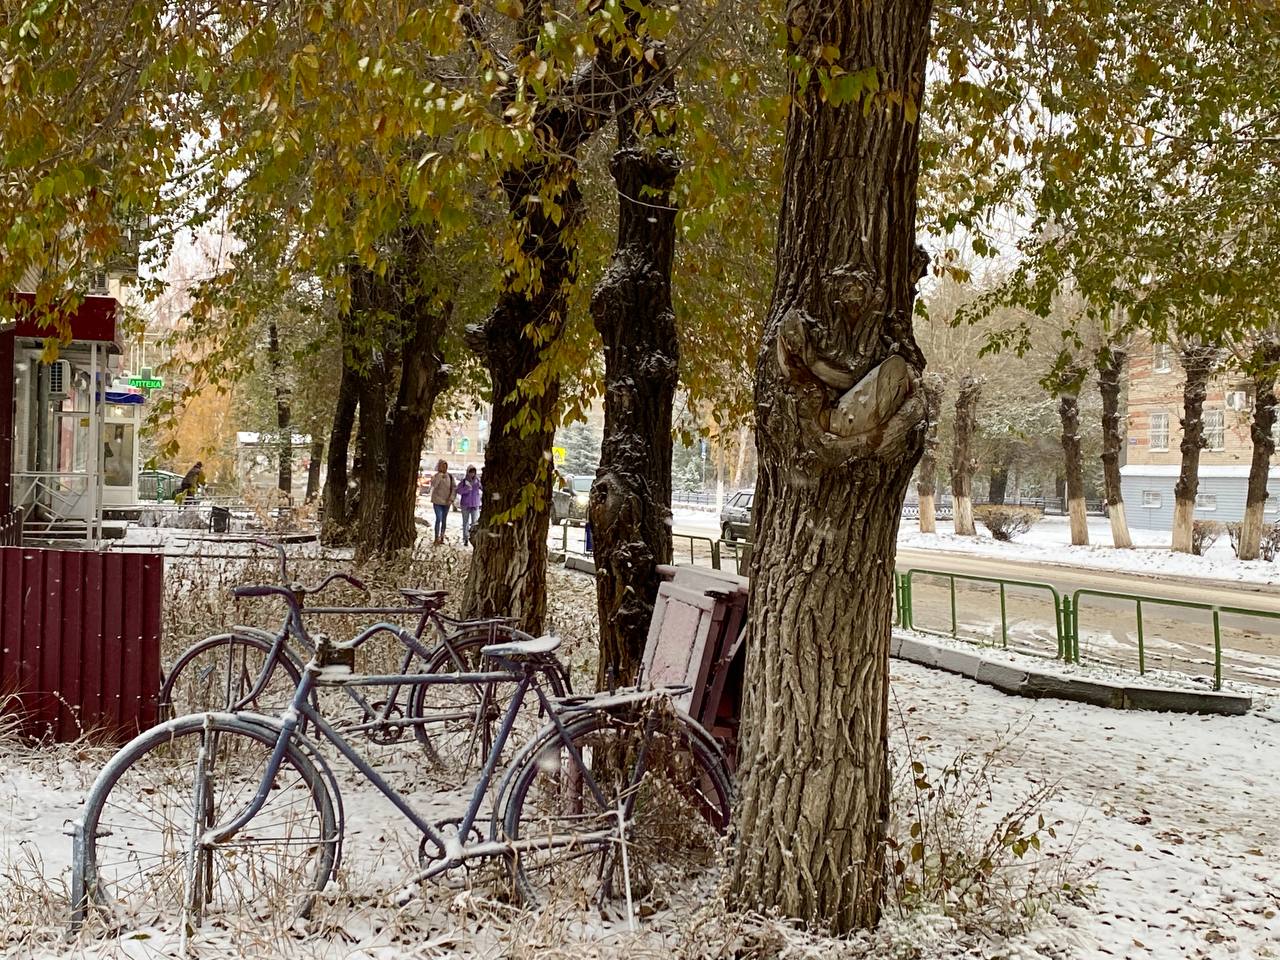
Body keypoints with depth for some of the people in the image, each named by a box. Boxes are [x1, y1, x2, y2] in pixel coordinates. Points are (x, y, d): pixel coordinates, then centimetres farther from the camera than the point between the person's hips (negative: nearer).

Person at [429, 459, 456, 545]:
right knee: (439, 519, -12)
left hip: (446, 502, 3)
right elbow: (433, 485, -23)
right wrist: (439, 476, -25)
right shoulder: (436, 476, -6)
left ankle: (442, 537, 19)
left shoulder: (450, 477, 3)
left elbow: (454, 488, 4)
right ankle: (437, 538, -9)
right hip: (437, 501, -3)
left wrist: (451, 498, -5)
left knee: (444, 520, 10)